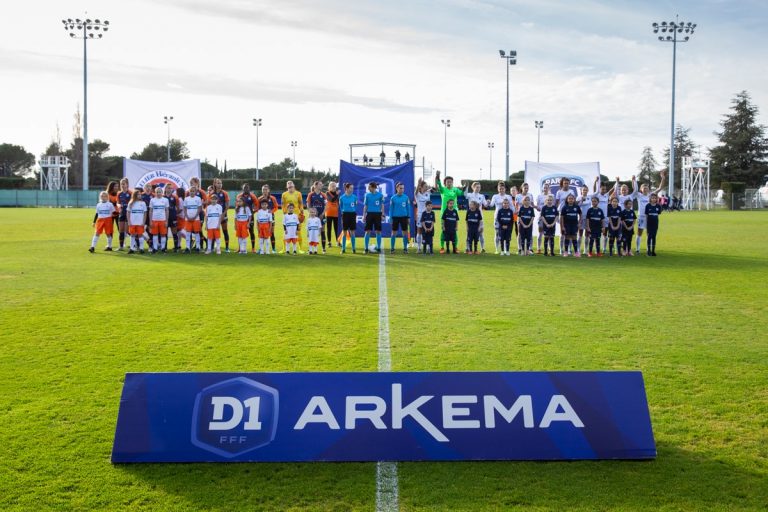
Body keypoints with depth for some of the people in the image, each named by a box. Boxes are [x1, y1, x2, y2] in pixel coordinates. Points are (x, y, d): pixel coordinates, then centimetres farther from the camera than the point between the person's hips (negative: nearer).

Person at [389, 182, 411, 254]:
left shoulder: (406, 197, 0)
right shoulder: (393, 198, -2)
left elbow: (408, 208, 5)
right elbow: (391, 209, 2)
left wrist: (409, 218, 2)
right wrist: (391, 218, -2)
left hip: (404, 217, 1)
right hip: (395, 217, -1)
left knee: (405, 233, 3)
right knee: (394, 233, 4)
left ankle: (405, 248, 12)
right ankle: (392, 248, 11)